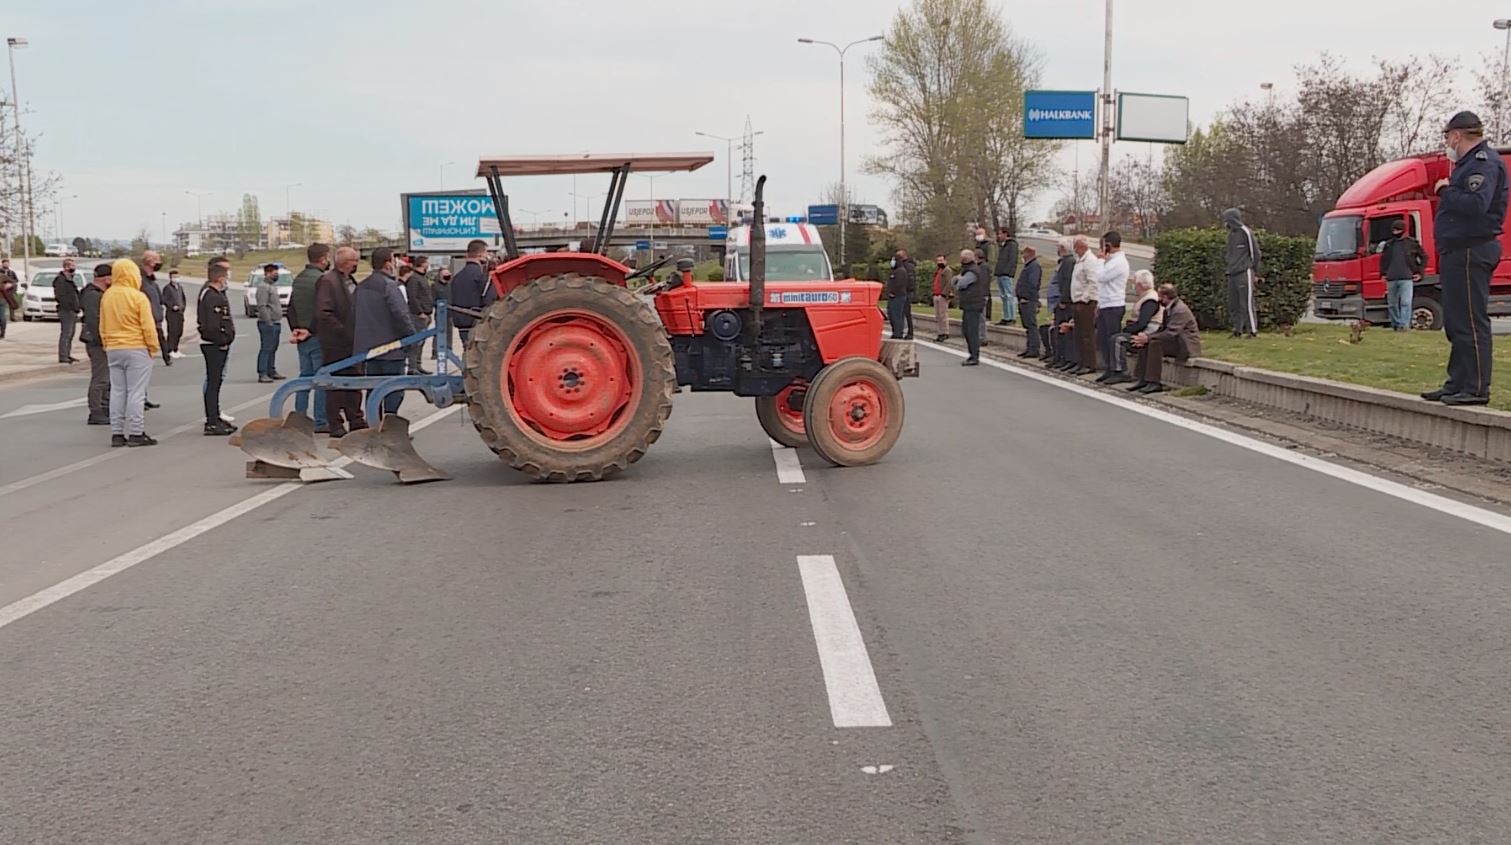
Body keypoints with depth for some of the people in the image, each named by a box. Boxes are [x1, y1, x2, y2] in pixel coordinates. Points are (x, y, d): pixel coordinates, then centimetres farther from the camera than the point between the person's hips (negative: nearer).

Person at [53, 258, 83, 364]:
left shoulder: (70, 280, 20)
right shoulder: (60, 280, -11)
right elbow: (60, 296, -19)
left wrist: (78, 308, 16)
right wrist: (70, 307, -21)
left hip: (73, 311, 10)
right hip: (66, 311, -10)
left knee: (70, 334, 15)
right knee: (66, 334, -11)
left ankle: (67, 355, 22)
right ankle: (63, 356, -11)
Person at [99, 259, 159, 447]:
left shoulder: (106, 296, 7)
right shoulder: (138, 297, -13)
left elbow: (103, 326, 13)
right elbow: (148, 326, -13)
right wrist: (154, 347, -3)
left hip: (113, 349, 6)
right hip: (136, 348, -6)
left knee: (117, 391, 10)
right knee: (136, 392, -2)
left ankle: (117, 433, 12)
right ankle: (136, 433, -2)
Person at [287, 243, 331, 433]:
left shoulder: (298, 279, 13)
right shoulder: (322, 280, -14)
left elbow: (291, 307, 17)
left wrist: (295, 329, 13)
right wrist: (310, 330, -11)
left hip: (302, 337, 8)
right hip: (318, 337, -8)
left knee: (305, 377, 14)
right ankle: (320, 422, -2)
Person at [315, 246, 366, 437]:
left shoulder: (350, 281, 14)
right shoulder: (327, 281, -14)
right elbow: (323, 314, -21)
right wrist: (345, 332, -21)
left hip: (352, 343, 9)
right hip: (335, 344, -9)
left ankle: (355, 421, 22)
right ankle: (336, 425, 5)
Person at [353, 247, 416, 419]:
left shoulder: (360, 287, 11)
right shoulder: (389, 285, -15)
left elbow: (352, 314, 16)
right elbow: (401, 314, -22)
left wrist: (356, 341, 21)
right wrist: (412, 335, -9)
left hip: (368, 347, 8)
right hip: (391, 347, -8)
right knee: (394, 388, -1)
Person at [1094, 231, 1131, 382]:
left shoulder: (1118, 262, -14)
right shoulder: (1111, 260, 17)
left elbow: (1101, 277, -20)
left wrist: (1103, 261, -7)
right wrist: (1099, 303, 18)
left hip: (1114, 306, -10)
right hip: (1105, 306, 10)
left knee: (1113, 340, -5)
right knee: (1102, 340, 12)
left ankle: (1116, 372, 0)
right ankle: (1108, 369, 18)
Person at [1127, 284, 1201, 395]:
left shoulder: (1180, 310, -20)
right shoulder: (1168, 309, 10)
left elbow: (1171, 333, -29)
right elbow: (1163, 329, 8)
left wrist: (1148, 338, -28)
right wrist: (1146, 336, -10)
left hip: (1186, 345, -9)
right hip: (1174, 341, 9)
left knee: (1155, 343, -29)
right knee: (1145, 344, -5)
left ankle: (1154, 383, -29)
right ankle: (1143, 380, -8)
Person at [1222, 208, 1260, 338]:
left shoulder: (1245, 232, -7)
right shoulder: (1231, 234, 15)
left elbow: (1255, 252, -4)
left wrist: (1253, 269, 1)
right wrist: (1230, 268, 13)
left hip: (1244, 273, -8)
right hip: (1232, 274, 8)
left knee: (1247, 302, -9)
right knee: (1233, 303, 8)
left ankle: (1252, 330, -6)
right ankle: (1237, 329, 15)